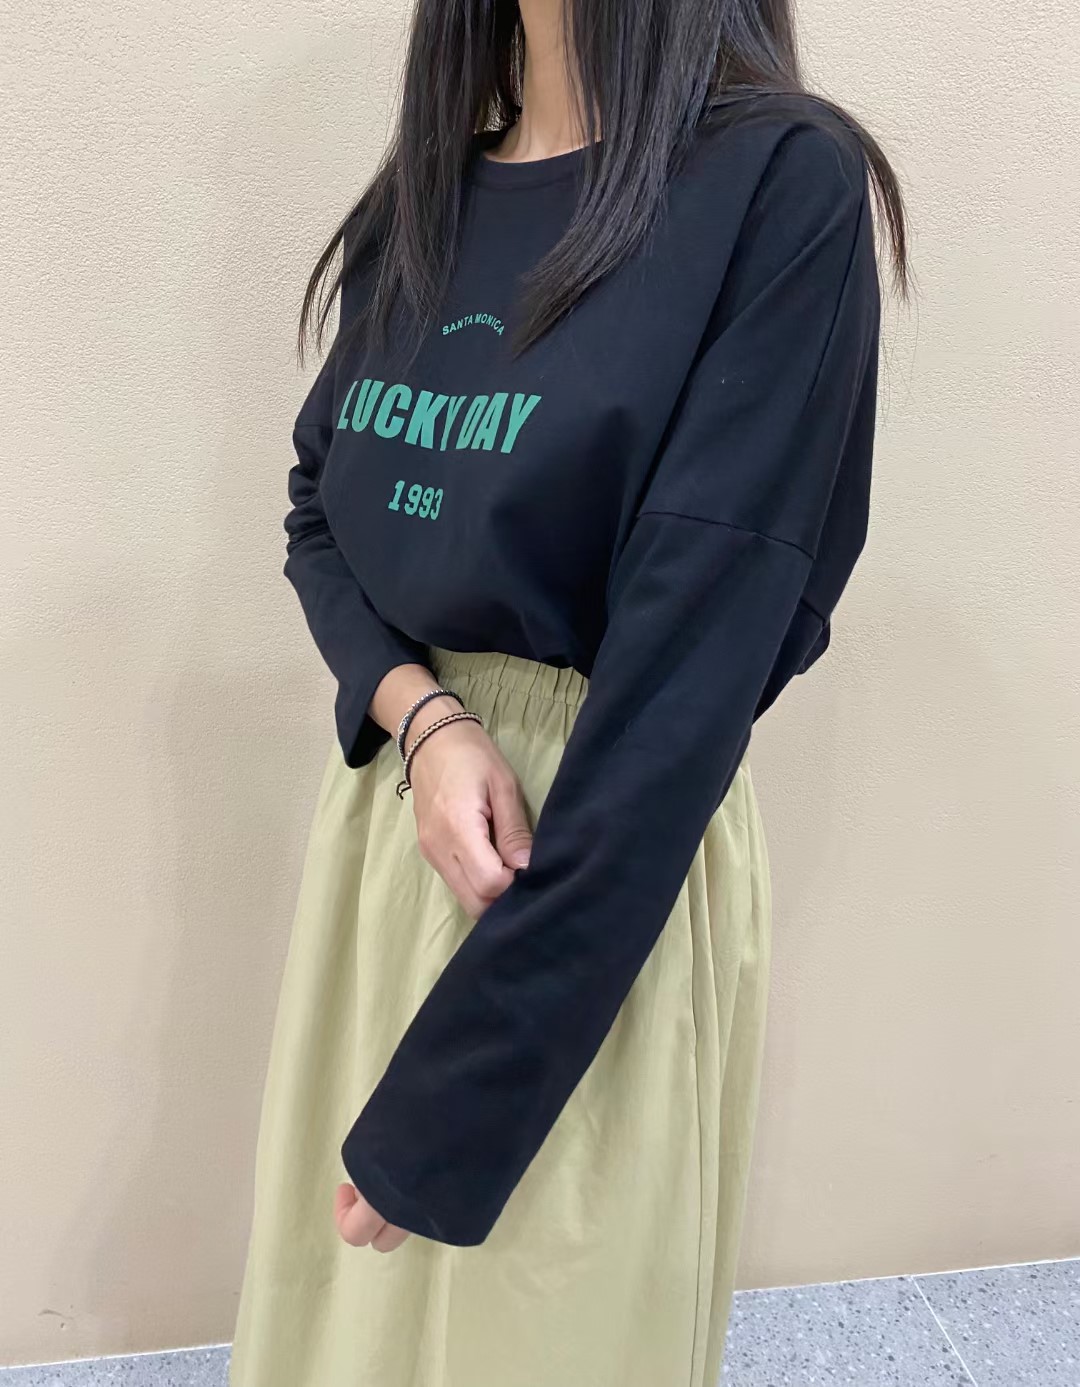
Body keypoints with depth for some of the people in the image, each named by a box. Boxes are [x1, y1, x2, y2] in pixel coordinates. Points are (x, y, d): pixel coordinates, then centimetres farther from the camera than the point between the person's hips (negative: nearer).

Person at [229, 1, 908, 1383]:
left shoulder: (784, 186, -13)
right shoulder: (419, 197, 7)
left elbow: (696, 650, -20)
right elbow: (318, 514, 10)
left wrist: (446, 1107, -18)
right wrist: (421, 717, -12)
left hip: (614, 843, -5)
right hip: (383, 797, 6)